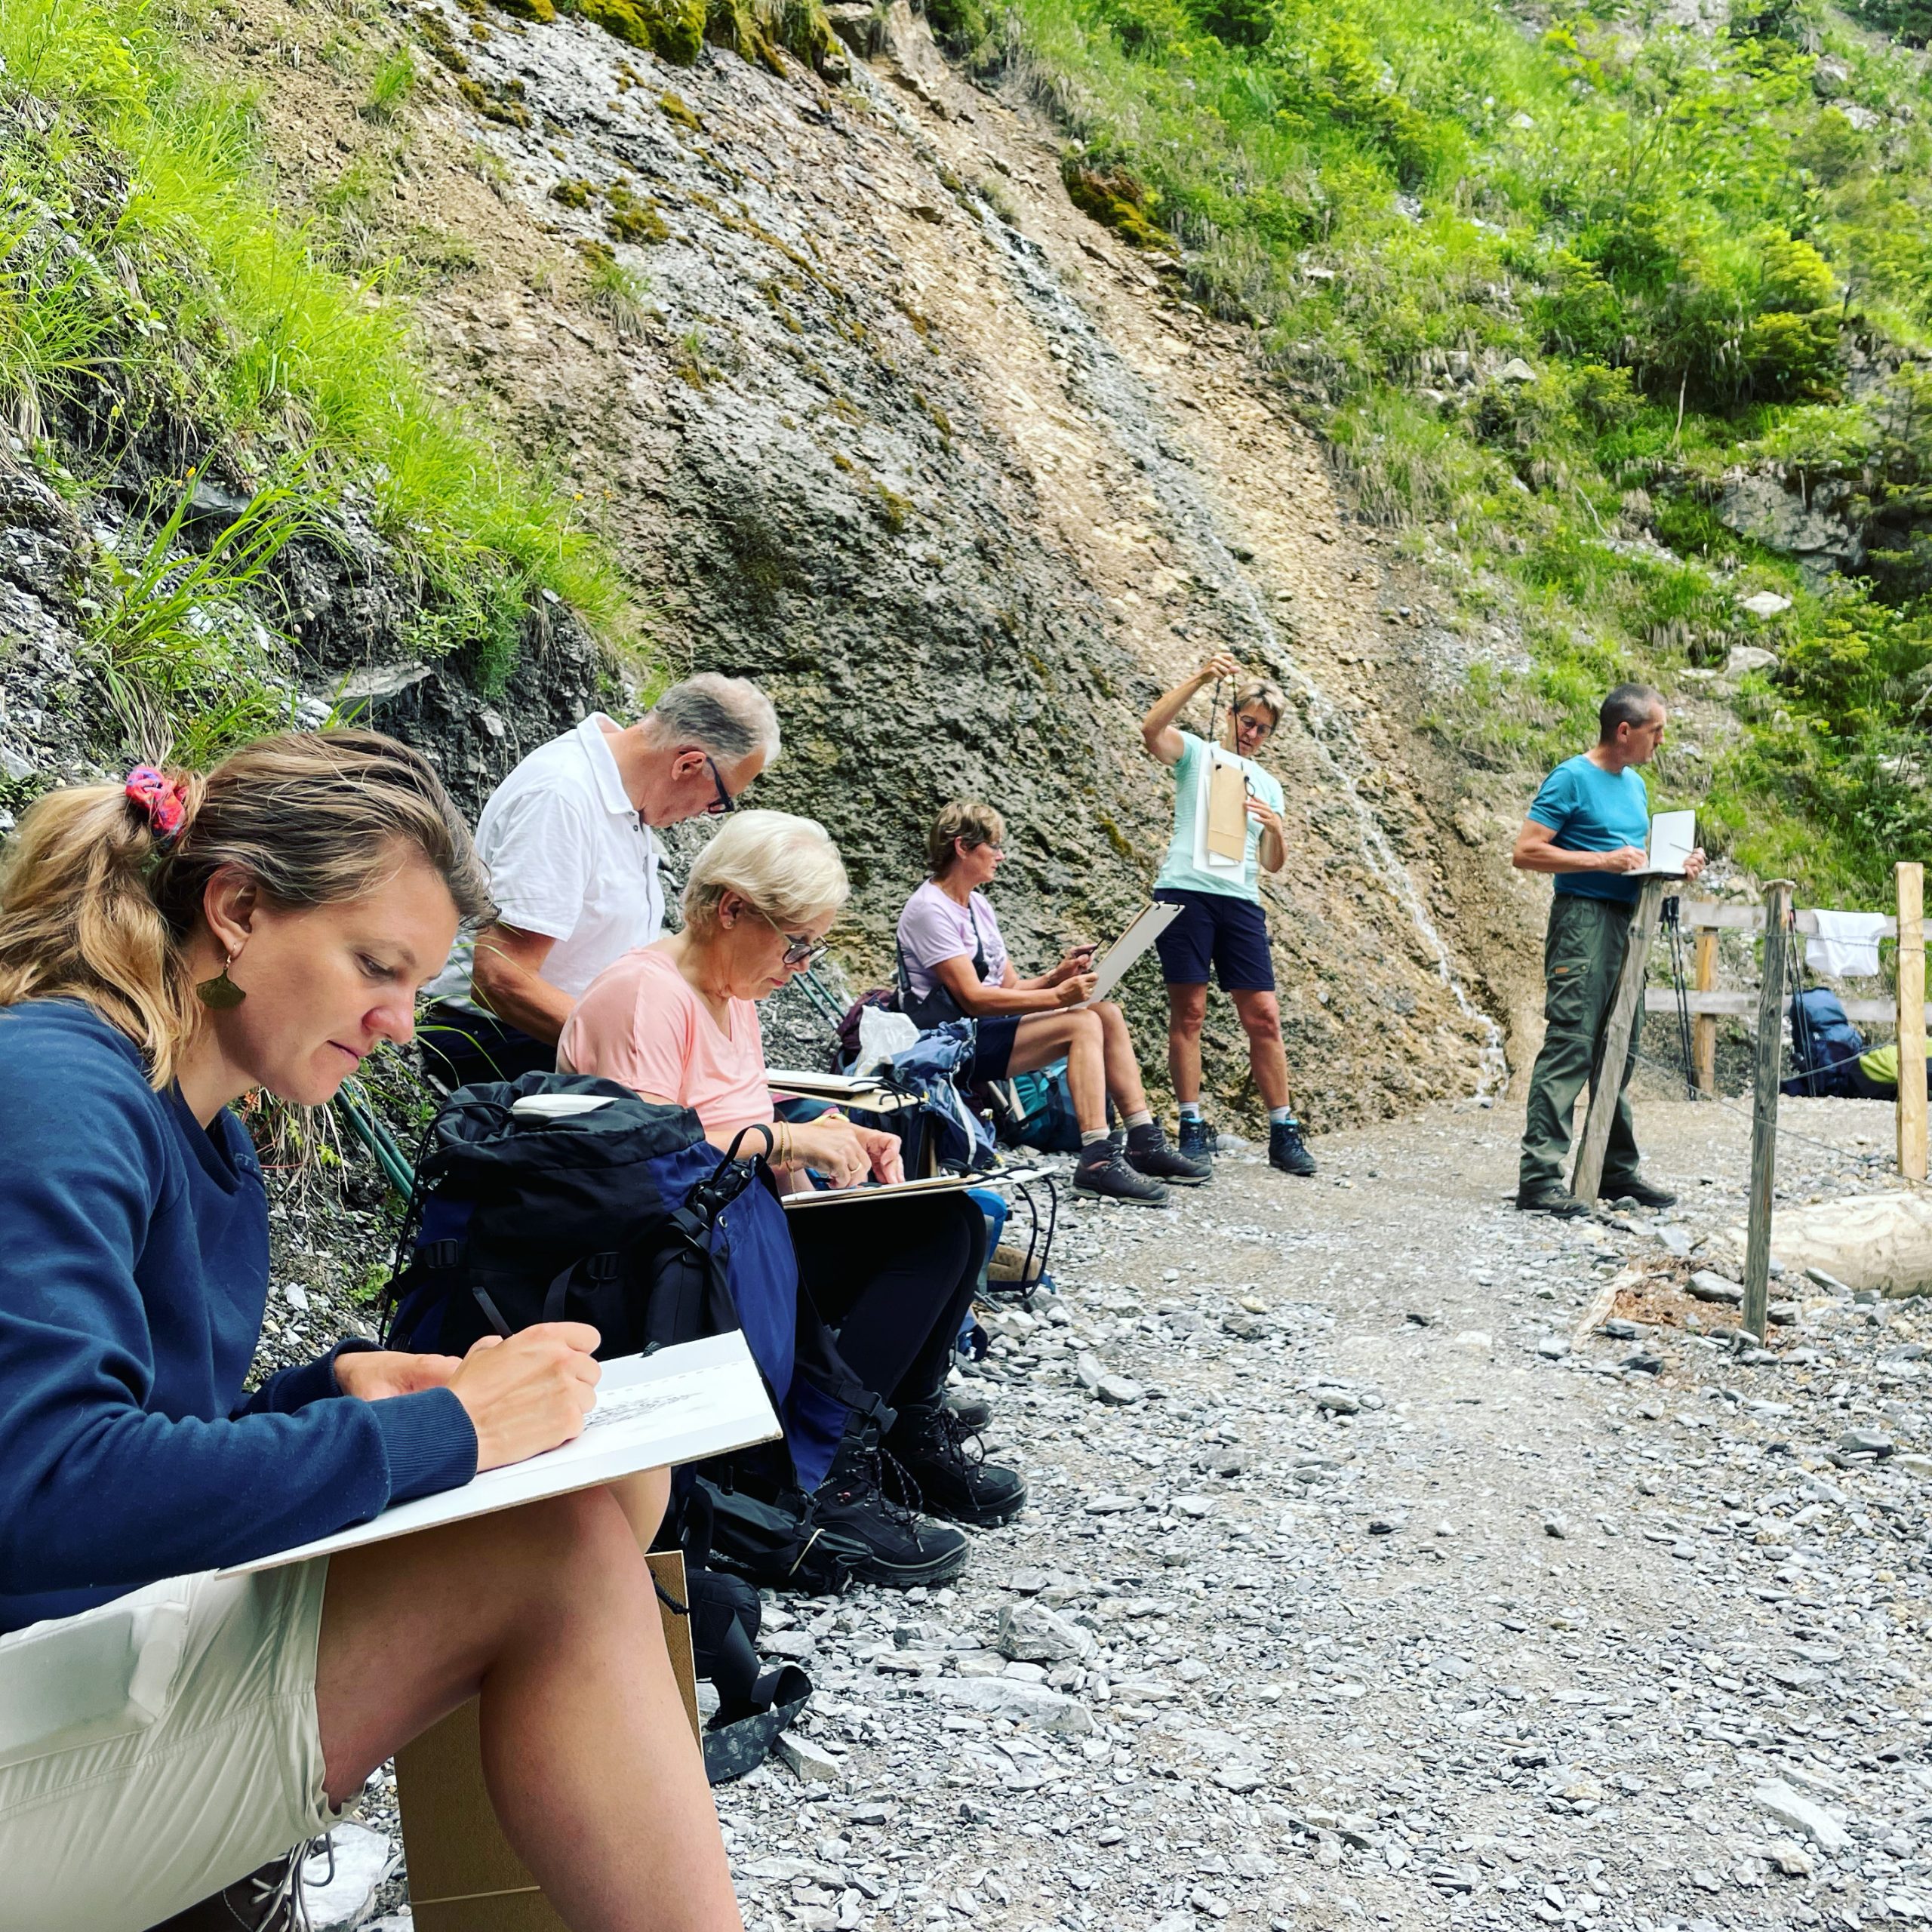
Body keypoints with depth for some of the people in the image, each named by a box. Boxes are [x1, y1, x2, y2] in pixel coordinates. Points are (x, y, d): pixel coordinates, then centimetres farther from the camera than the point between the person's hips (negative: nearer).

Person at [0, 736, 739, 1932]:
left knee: (607, 1486, -4)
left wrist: (337, 1388, -2)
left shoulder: (216, 1145, 11)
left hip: (127, 1631, 9)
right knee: (558, 1552, -20)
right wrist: (442, 1430, -23)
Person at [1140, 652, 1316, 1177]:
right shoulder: (1197, 753, 10)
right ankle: (1193, 1128, 2)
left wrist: (1276, 828, -3)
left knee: (1263, 1015, -1)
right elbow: (1151, 728, -13)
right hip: (1186, 891, -4)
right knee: (1188, 1011, -5)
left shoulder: (1268, 785, 24)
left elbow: (1274, 864, 19)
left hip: (1240, 901, 4)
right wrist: (1200, 679, -21)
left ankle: (1284, 1132, 5)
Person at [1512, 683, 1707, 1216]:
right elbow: (1526, 853, -14)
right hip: (1583, 918, -9)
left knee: (1619, 1050, 13)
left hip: (1625, 922, 9)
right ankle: (1538, 1177, -13)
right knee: (1570, 1045, -13)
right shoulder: (1572, 778, -8)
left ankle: (1617, 1170, 21)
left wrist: (1674, 867, 8)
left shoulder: (1635, 785, 18)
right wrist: (1605, 860, -19)